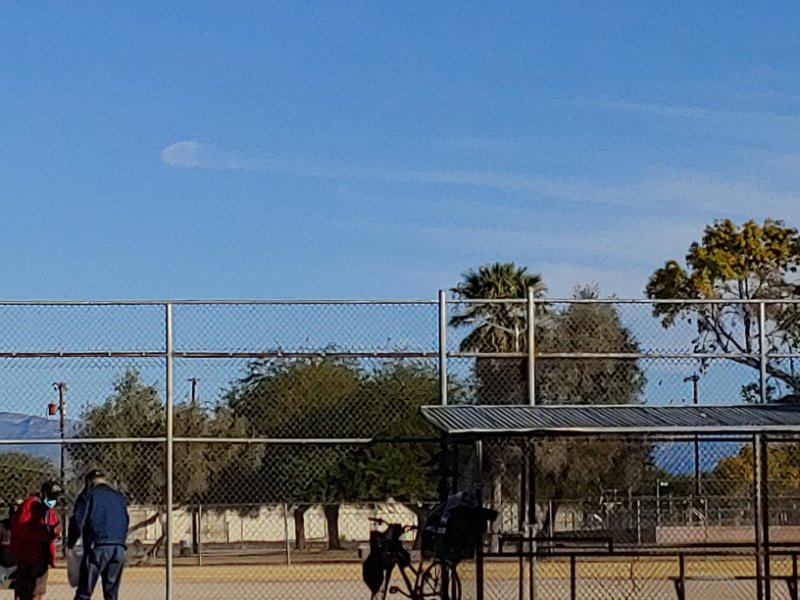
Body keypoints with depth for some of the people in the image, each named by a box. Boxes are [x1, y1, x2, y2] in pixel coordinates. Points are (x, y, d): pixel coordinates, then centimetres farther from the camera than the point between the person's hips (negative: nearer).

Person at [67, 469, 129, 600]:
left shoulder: (89, 494, 5)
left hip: (97, 547, -5)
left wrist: (71, 542, 9)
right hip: (119, 548, 5)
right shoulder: (119, 497, 21)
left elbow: (77, 520, -4)